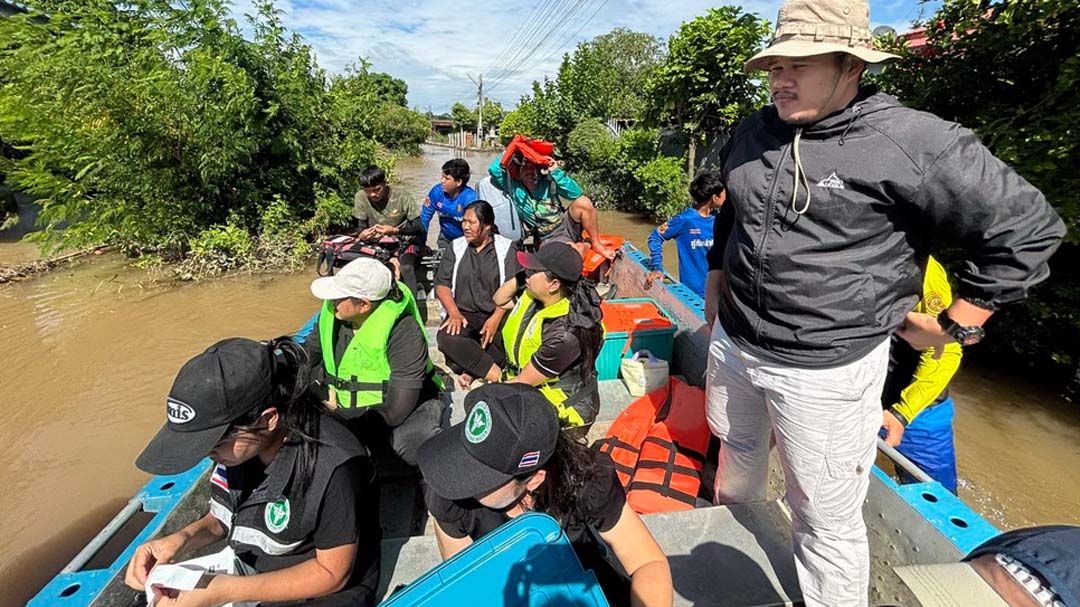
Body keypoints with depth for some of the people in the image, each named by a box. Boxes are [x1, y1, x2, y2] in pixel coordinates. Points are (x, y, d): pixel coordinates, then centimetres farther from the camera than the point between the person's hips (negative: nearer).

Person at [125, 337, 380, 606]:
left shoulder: (332, 467, -34)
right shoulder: (237, 436, -14)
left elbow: (332, 573, -20)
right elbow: (228, 516, 5)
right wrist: (185, 537, -13)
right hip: (247, 570, 6)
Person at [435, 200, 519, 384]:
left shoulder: (507, 248, 5)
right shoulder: (456, 247, 14)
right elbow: (442, 284, 7)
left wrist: (496, 318, -20)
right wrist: (454, 313, -11)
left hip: (497, 314, -2)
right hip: (463, 312, 2)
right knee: (446, 337, -30)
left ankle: (467, 365, -15)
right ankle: (493, 370, -25)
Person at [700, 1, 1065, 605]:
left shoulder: (913, 142, -15)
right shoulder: (753, 132, 6)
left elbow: (1027, 227, -6)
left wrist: (955, 324, -6)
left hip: (827, 369, -6)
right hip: (732, 345, 7)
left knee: (827, 523, 8)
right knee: (737, 455, 30)